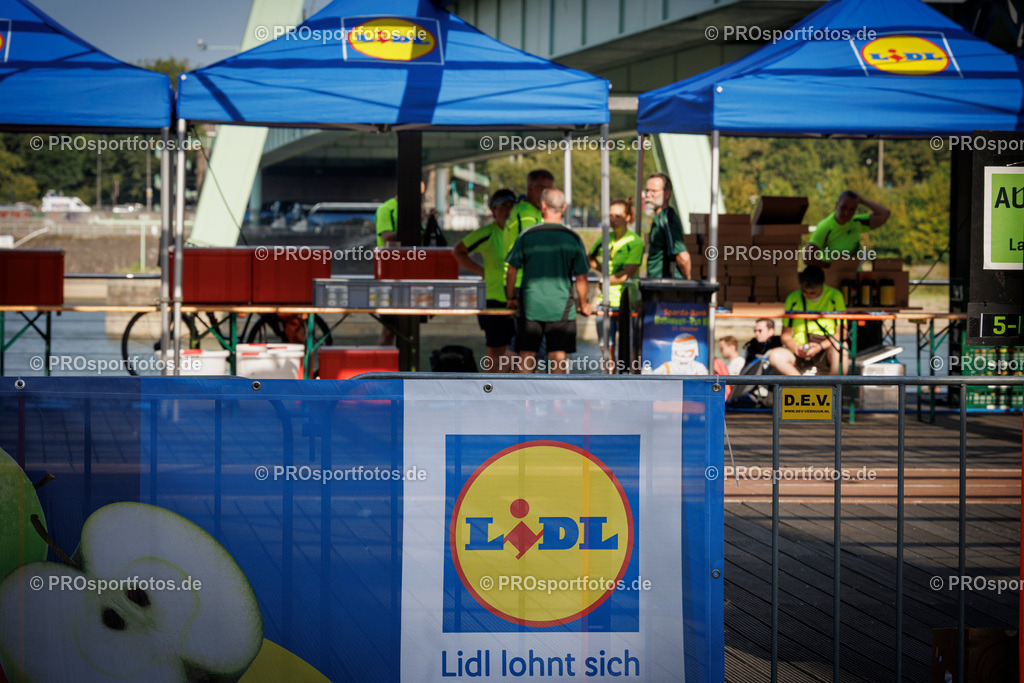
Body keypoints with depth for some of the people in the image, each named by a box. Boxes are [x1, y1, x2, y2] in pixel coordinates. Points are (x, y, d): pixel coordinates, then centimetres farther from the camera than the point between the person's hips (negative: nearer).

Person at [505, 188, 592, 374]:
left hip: (530, 307, 0)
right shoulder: (573, 238, -2)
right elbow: (581, 277, 0)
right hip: (561, 308, 0)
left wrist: (511, 299, 15)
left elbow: (512, 271, 1)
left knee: (526, 358, 6)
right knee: (558, 358, 2)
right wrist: (583, 305, 13)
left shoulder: (527, 235, -2)